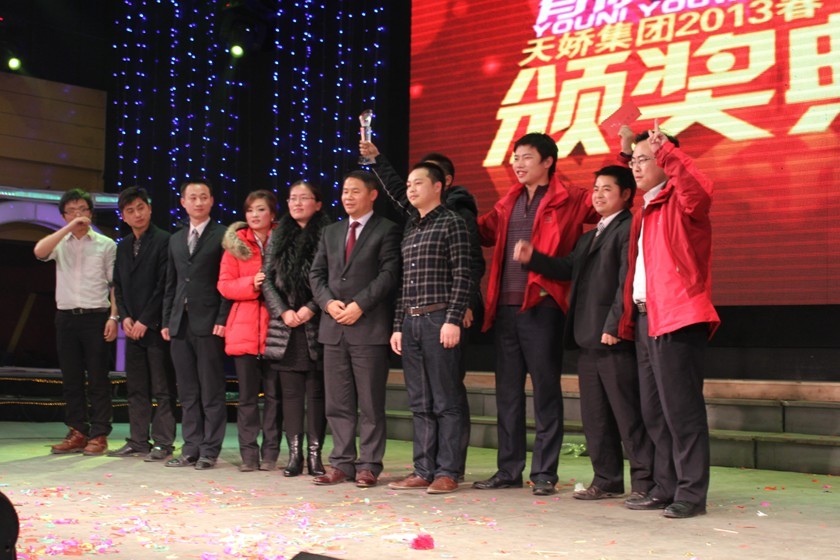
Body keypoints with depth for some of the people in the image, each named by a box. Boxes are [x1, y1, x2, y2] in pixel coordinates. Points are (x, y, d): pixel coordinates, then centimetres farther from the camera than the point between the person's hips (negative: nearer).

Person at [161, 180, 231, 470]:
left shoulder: (223, 235, -1)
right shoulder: (175, 239, 18)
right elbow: (171, 284, 18)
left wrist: (223, 319, -13)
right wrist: (166, 321, 11)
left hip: (209, 323, -6)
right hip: (180, 324, 6)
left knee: (211, 392, -1)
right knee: (187, 393, 9)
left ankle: (209, 451, 4)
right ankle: (191, 449, 14)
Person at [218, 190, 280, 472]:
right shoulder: (236, 244, 9)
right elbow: (224, 285, 3)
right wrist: (251, 284, -12)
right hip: (244, 329, 1)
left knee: (274, 393, 1)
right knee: (247, 395, 3)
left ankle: (270, 453, 9)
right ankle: (248, 453, 9)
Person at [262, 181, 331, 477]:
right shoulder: (278, 237, 12)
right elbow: (267, 279, 9)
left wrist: (311, 308, -13)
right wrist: (283, 311, -4)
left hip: (316, 325, -4)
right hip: (286, 327, 4)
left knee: (316, 391, 1)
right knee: (291, 391, 5)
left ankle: (315, 453, 6)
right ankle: (294, 454, 10)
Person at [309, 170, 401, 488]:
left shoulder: (386, 230, 1)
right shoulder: (331, 233, 19)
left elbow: (389, 273, -8)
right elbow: (316, 273, 15)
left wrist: (359, 305, -15)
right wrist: (329, 302, -3)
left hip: (369, 327, -6)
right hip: (334, 328, 6)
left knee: (370, 403, -1)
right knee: (337, 402, 7)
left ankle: (368, 465, 4)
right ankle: (342, 463, 13)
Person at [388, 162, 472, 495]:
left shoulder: (451, 223, -2)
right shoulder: (410, 229, 18)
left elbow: (462, 277, -9)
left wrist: (453, 320, -17)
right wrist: (398, 326, 14)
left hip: (439, 320, -7)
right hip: (410, 321, 7)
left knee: (446, 402, -4)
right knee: (420, 404, 9)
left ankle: (447, 472, 1)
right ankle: (424, 470, 14)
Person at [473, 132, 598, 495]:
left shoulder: (568, 200, 0)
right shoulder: (508, 203, 18)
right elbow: (484, 232, 22)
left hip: (541, 306, -6)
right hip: (505, 307, 6)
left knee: (545, 391, 0)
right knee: (507, 392, 10)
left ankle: (544, 473, 7)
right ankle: (509, 470, 19)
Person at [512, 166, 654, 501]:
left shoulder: (629, 230, -7)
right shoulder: (589, 237, 24)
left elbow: (627, 283, -16)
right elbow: (567, 269, 18)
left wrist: (613, 326, -20)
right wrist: (532, 258, 4)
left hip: (614, 339, -9)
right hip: (587, 339, 9)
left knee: (628, 414, -5)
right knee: (595, 416, 12)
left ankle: (645, 483, 1)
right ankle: (607, 480, 19)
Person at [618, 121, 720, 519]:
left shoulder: (680, 202, -4)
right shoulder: (644, 211, 21)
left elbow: (700, 189, -30)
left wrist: (667, 150, -28)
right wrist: (628, 318, 17)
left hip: (678, 320, -9)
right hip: (646, 318, 9)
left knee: (680, 407, -8)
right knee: (654, 411, 12)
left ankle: (691, 493, -2)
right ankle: (666, 487, 20)